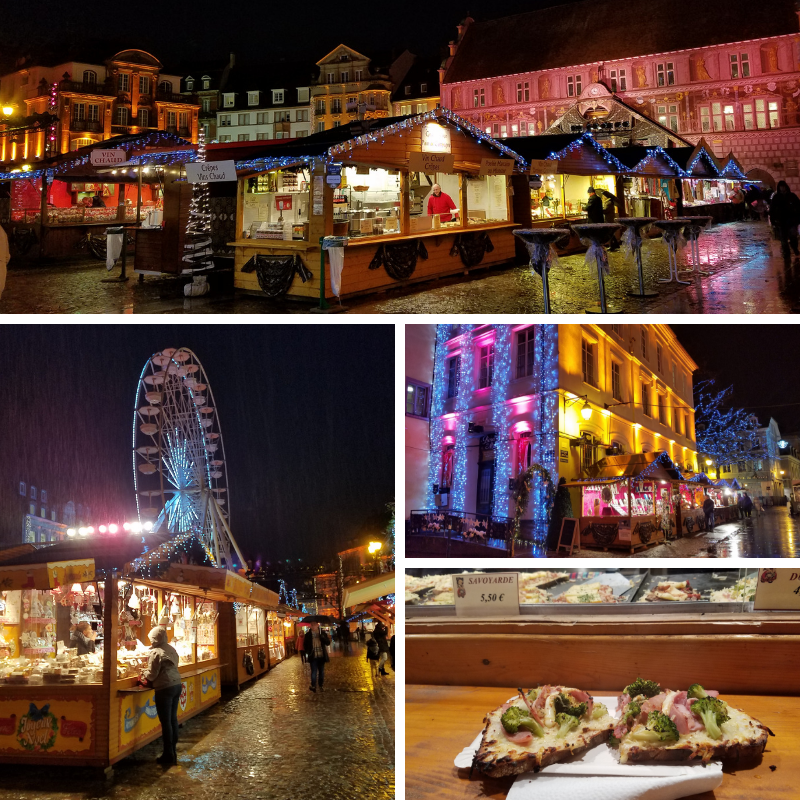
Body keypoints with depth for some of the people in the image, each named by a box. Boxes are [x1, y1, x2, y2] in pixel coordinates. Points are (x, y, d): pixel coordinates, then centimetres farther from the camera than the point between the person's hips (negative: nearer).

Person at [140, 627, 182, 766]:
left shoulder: (156, 653, -13)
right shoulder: (171, 649, 10)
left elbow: (151, 675, -12)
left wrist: (143, 676, 11)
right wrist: (148, 677, 20)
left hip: (164, 688, -8)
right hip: (176, 685, 8)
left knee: (165, 722, -1)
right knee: (173, 719, 14)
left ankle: (168, 756, 4)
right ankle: (173, 752, 19)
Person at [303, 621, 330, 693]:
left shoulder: (322, 633, 2)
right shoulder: (308, 635, 2)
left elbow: (328, 643, -5)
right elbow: (305, 645, 11)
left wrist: (322, 637, -21)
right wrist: (308, 652, -2)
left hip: (321, 656, 2)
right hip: (313, 657, -2)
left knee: (321, 672, 9)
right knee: (314, 671, -8)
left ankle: (321, 686, 20)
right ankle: (313, 686, -4)